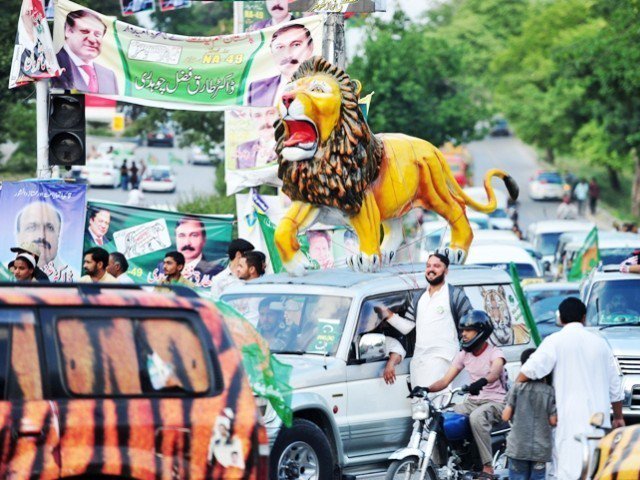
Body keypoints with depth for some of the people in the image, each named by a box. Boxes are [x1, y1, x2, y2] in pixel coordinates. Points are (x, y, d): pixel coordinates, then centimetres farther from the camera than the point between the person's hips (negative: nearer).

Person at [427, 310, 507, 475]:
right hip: (473, 401, 7)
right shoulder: (464, 355, 10)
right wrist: (426, 389, -13)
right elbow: (445, 380, 6)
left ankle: (488, 467, -35)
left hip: (495, 401, -6)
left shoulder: (494, 353, -8)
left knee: (477, 417, -40)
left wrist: (482, 381, -55)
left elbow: (495, 372, -32)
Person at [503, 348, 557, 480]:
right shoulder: (549, 392, -3)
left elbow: (506, 416, -5)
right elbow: (553, 421, -3)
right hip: (541, 449, 1)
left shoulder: (517, 388, -5)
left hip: (518, 448, -1)